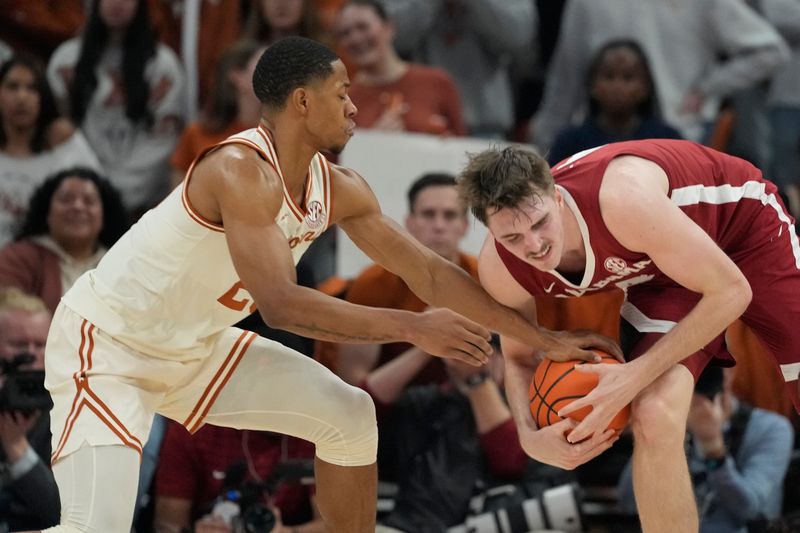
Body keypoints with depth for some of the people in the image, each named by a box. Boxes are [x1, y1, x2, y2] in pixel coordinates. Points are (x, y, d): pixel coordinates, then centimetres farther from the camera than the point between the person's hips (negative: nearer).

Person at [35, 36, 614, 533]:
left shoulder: (338, 189, -1)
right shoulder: (242, 171, -28)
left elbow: (430, 273, 4)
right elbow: (281, 304, -35)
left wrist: (545, 339, 3)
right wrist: (414, 328, -34)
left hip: (193, 347, 9)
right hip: (107, 343, -9)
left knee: (349, 415, 8)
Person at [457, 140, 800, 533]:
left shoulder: (622, 198, -42)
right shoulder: (499, 269, -23)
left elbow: (731, 291, -32)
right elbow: (519, 358, -2)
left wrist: (637, 375, -34)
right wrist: (530, 437, -23)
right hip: (661, 271, 4)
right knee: (654, 419, -20)